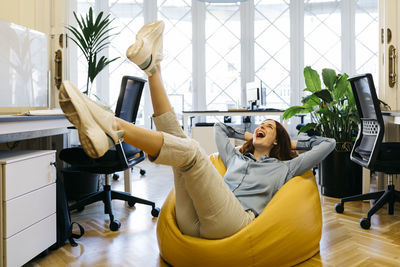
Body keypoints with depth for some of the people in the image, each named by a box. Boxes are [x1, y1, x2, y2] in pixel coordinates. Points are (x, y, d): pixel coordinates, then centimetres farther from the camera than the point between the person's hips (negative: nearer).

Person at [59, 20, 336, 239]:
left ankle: (111, 125, -42)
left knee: (189, 149, -26)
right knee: (177, 138, -1)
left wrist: (293, 142, 37)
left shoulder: (282, 167, 25)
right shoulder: (236, 159, 35)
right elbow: (220, 128, 49)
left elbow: (329, 143, 26)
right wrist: (249, 137, 48)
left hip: (232, 221, -5)